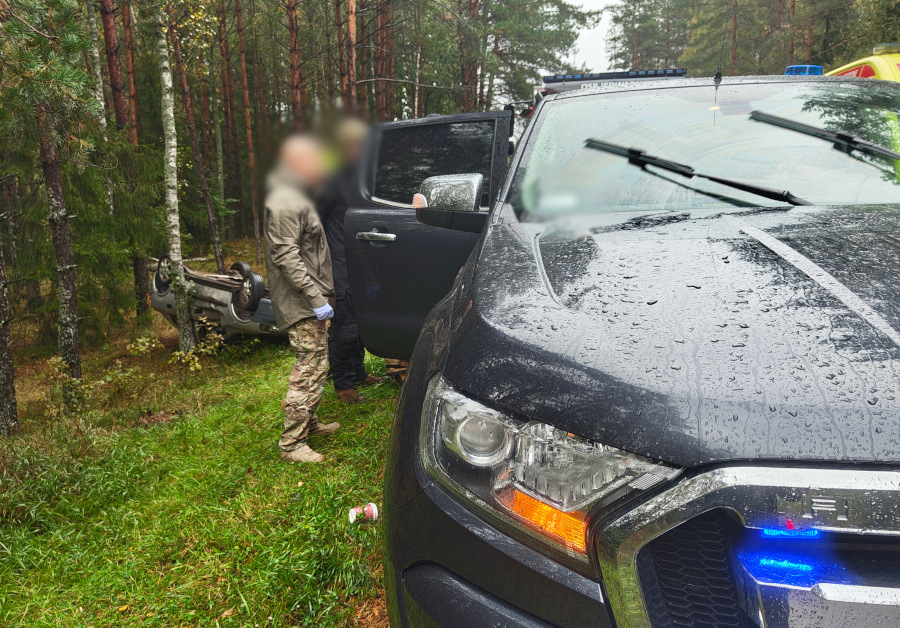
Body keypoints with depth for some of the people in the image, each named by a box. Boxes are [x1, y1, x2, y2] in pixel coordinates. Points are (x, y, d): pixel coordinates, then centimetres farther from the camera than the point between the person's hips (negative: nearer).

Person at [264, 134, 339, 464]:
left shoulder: (298, 198, 18)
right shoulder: (285, 203, -17)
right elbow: (287, 257, -24)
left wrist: (321, 294, 26)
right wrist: (316, 298, -26)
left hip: (310, 301, 11)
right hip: (301, 304, -11)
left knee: (315, 364, 20)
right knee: (310, 369, -8)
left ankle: (309, 423, 35)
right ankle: (292, 444, 0)